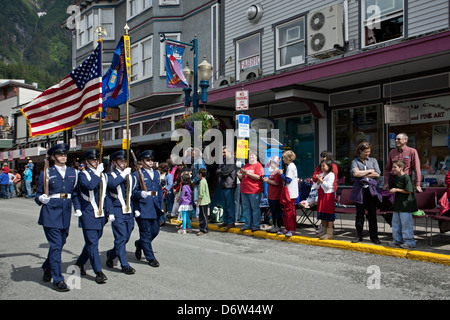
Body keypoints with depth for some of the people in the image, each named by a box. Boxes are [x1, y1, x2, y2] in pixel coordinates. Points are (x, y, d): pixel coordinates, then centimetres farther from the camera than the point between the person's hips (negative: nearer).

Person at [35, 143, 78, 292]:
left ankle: (47, 267, 40)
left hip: (66, 213, 4)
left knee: (60, 243, 13)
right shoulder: (47, 173, 2)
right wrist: (41, 198, -15)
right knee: (56, 245, -6)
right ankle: (57, 280, 2)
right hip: (51, 213, -4)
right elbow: (38, 194, 5)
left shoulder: (73, 173, 11)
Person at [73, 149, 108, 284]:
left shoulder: (103, 175, 14)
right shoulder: (82, 174, -4)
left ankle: (80, 263, 35)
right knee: (92, 243, -5)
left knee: (92, 241, 15)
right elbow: (90, 186, -25)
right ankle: (98, 272, -1)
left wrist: (108, 211, 15)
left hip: (101, 215, 6)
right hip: (88, 214, -6)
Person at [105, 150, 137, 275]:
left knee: (126, 238, 12)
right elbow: (111, 184, -25)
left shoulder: (130, 176, 14)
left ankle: (111, 254, 37)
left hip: (129, 211, 6)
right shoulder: (110, 175, -2)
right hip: (117, 212, -6)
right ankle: (125, 265, 4)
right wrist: (123, 174, -25)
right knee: (121, 238, -6)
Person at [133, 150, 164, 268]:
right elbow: (133, 191, -8)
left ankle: (139, 244, 39)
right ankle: (150, 258, 13)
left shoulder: (156, 173, 16)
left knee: (155, 231, 12)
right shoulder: (137, 174, -4)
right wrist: (141, 194, -29)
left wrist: (161, 207, 15)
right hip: (143, 209, -6)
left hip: (155, 209, 7)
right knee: (146, 234, 1)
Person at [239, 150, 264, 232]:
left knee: (255, 208, 0)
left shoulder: (258, 165, -3)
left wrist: (247, 173, -15)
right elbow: (239, 176, 18)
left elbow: (258, 177, -16)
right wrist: (242, 174, -4)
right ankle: (247, 225, 20)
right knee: (246, 208, 11)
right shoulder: (245, 165, 17)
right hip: (244, 190, 7)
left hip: (254, 191, -7)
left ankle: (256, 225, 7)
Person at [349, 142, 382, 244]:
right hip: (359, 190, -1)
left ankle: (374, 236, 10)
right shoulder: (355, 161, 8)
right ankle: (359, 236, 14)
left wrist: (362, 174, -3)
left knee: (372, 214, 1)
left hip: (371, 190, 1)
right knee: (359, 214, 4)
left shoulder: (373, 160, 14)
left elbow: (377, 174, 2)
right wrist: (369, 171, -3)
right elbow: (355, 173, -10)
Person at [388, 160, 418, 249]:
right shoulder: (396, 178, 12)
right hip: (398, 204, 9)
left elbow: (408, 191, -18)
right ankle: (397, 240, 24)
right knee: (396, 222, 14)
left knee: (406, 223, -4)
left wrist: (397, 190, -15)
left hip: (406, 204, -9)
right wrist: (392, 190, 6)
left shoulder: (406, 177, -14)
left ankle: (409, 242, 6)